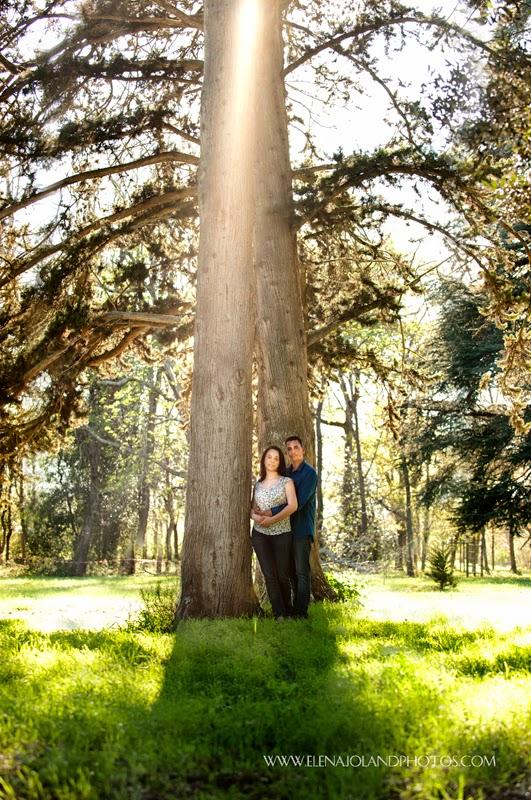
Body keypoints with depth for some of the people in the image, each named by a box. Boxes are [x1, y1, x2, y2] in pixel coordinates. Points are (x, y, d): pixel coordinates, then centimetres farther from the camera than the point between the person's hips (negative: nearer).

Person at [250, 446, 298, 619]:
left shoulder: (286, 482, 2)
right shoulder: (258, 484, 12)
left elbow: (293, 506, -11)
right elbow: (252, 509, 9)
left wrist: (272, 519, -20)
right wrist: (256, 517, -14)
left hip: (281, 534, -3)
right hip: (260, 534, 3)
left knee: (282, 575, 2)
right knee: (269, 575, -1)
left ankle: (287, 613, 16)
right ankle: (279, 614, 3)